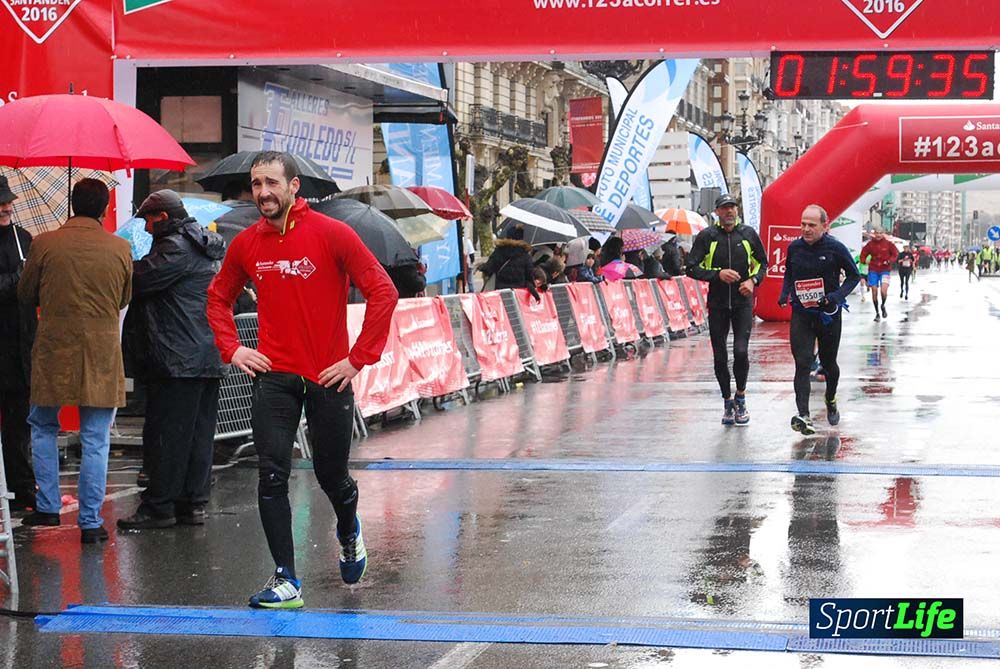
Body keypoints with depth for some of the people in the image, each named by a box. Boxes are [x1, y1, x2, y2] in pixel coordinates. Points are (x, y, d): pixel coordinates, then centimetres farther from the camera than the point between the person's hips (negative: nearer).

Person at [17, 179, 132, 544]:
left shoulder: (44, 244, -6)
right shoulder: (120, 249, -3)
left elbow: (25, 295, 6)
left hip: (53, 352, 0)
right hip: (101, 355, 0)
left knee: (43, 428, 20)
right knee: (95, 441, 4)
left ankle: (48, 507, 18)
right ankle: (90, 521, 4)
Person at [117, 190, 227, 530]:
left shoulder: (176, 248, -12)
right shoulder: (205, 247, 19)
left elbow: (138, 279, -17)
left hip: (177, 359, -10)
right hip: (209, 358, 10)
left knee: (166, 435, -5)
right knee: (199, 435, 10)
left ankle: (158, 507, -2)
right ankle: (193, 503, 14)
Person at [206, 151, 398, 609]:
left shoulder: (332, 235, -9)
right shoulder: (246, 244, 3)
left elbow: (383, 293, -9)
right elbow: (218, 297, 20)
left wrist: (359, 358, -11)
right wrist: (231, 348, 5)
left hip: (328, 377, -2)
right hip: (273, 376, 3)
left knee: (331, 474, 10)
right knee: (271, 476, -7)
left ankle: (349, 532, 44)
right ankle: (286, 580, -1)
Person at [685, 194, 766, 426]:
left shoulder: (748, 234, 3)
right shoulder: (707, 236, -2)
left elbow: (762, 262, 16)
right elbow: (691, 268, -3)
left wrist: (753, 280, -3)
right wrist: (718, 274, -16)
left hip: (743, 302, 0)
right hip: (717, 304, 0)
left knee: (741, 351, -14)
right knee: (720, 357, 4)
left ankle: (741, 396, 8)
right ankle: (727, 401, 21)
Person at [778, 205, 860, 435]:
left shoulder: (835, 248, -10)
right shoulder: (794, 247, 1)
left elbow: (854, 275, -2)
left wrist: (836, 296, -16)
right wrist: (784, 293, 3)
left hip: (828, 314, -1)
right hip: (801, 314, 1)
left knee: (828, 363, 15)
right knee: (802, 365, -13)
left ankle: (831, 401, 45)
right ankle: (803, 416, -22)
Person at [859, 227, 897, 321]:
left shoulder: (888, 244, -1)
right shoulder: (870, 244, 1)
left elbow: (895, 253, 6)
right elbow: (864, 253, 10)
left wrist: (890, 260, -11)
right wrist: (864, 261, -10)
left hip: (885, 270, -2)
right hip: (873, 270, 2)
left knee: (883, 291, -18)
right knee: (874, 292, 2)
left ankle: (883, 306, 14)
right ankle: (877, 313, 18)